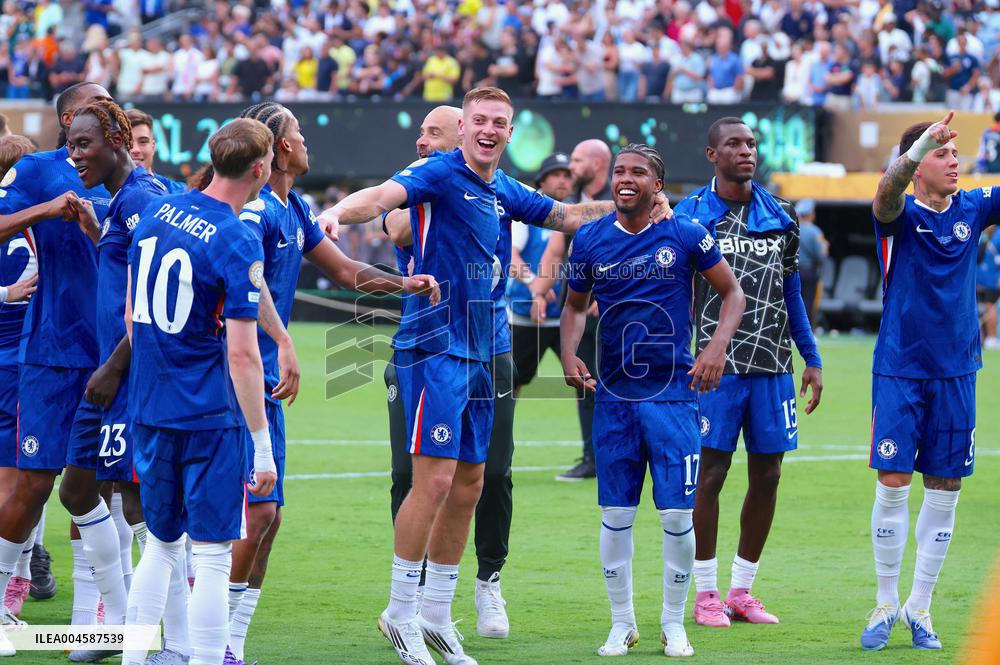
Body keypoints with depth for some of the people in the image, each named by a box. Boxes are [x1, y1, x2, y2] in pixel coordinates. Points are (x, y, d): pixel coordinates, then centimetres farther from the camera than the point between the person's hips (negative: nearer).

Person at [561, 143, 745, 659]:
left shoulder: (684, 236, -5)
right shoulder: (590, 240, 2)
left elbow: (732, 293, 5)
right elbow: (575, 306, 17)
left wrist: (718, 346, -10)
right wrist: (568, 353, -1)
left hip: (672, 393, -2)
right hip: (613, 394, 2)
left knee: (677, 515, -4)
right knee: (615, 514, 4)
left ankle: (674, 623, 12)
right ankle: (622, 623, 17)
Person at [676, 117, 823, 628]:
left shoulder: (779, 217, 11)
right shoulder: (690, 217, -1)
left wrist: (812, 360, 14)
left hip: (773, 366, 4)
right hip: (718, 366, -4)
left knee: (767, 475, 5)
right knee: (710, 473, -3)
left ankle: (742, 590, 16)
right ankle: (706, 594, 6)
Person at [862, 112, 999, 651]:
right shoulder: (901, 214, -6)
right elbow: (887, 192, -28)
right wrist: (924, 141, -46)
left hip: (956, 373, 3)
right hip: (899, 370, -3)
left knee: (944, 490, 4)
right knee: (892, 484, -5)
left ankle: (919, 608, 14)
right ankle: (886, 606, 8)